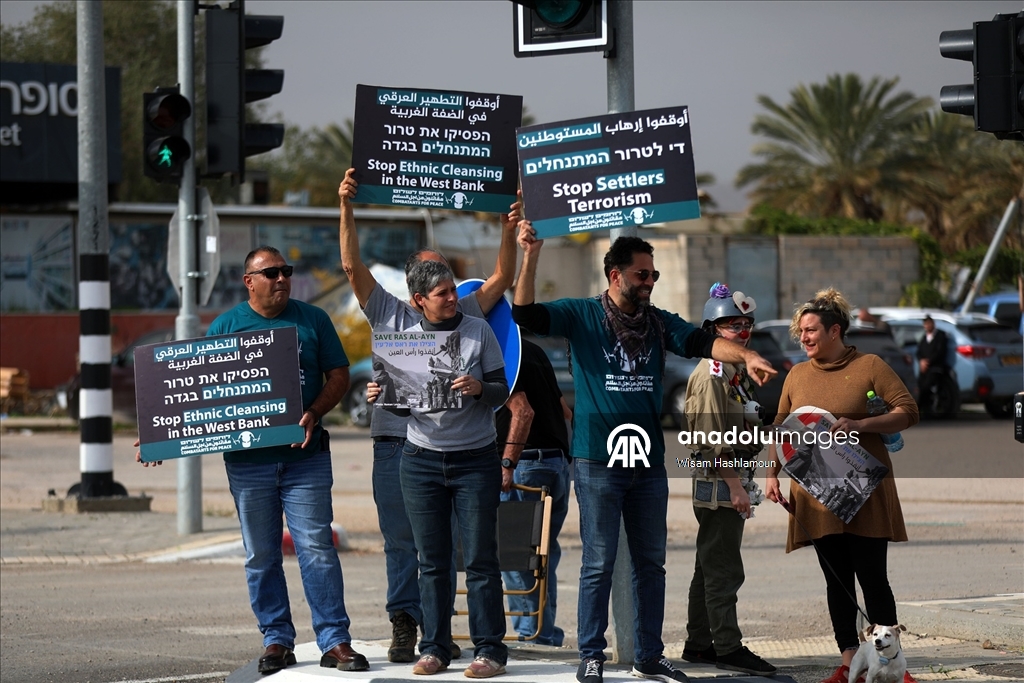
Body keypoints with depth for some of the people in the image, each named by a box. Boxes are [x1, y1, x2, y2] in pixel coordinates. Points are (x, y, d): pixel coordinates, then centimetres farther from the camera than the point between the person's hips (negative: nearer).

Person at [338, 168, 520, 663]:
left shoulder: (461, 316, 16)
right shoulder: (389, 313, 9)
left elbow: (502, 279, 13)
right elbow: (353, 267, 1)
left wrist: (508, 231, 1)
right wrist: (346, 209, -9)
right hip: (395, 443, -2)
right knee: (400, 543, 0)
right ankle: (403, 626, 3)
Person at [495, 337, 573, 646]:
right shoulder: (533, 351, 17)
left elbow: (523, 411, -21)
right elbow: (565, 411, 23)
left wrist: (507, 464, -24)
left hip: (526, 465, -9)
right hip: (559, 462, 9)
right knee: (543, 553, 13)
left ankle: (531, 631, -7)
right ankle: (546, 633, 14)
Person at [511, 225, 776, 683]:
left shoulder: (659, 322, 9)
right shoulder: (582, 316, -1)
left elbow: (701, 342, -6)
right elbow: (525, 314, -12)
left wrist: (745, 356, -25)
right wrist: (531, 256, -23)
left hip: (649, 461, 5)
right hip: (598, 460, -5)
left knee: (650, 562, 10)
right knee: (599, 563, -3)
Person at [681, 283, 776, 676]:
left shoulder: (737, 373, 19)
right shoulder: (711, 374, -13)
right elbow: (714, 438, -20)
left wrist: (745, 484, 22)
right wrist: (735, 486, -22)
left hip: (733, 482, 10)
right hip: (719, 482, -10)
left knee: (711, 567, 13)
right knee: (723, 570, -9)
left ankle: (699, 644, 18)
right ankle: (728, 648, -9)